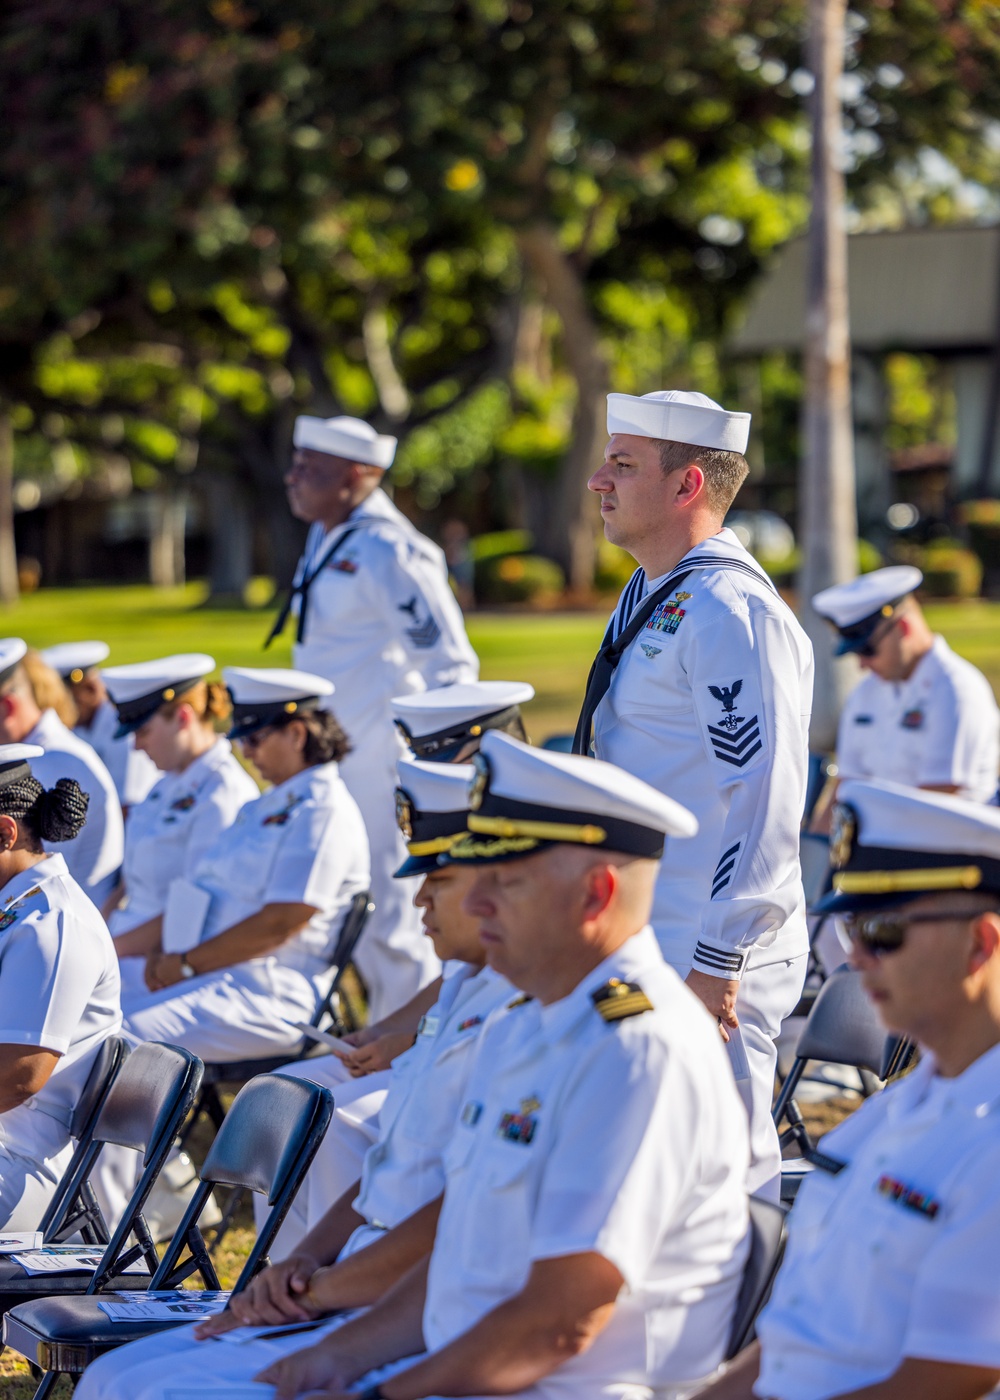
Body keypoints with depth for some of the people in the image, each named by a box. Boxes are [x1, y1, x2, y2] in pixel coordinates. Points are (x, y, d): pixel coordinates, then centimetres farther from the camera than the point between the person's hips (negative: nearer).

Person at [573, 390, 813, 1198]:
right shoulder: (650, 597, 14)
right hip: (641, 943, 10)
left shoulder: (730, 613, -17)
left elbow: (764, 803, -23)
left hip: (710, 951, -10)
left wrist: (717, 965, -23)